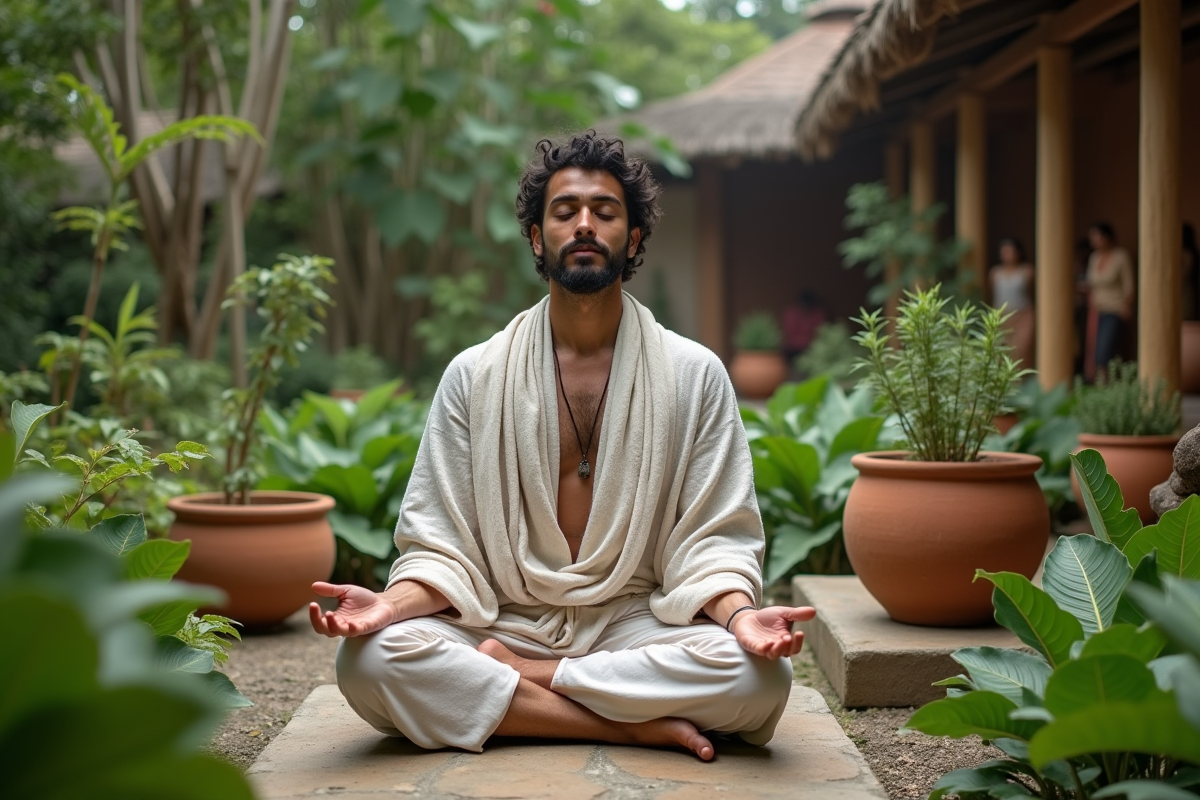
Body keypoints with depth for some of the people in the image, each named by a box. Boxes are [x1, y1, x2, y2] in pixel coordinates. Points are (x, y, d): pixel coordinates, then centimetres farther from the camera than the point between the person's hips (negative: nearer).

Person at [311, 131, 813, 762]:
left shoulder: (694, 375, 4)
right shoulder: (474, 377, 5)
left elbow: (714, 541, 1)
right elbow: (442, 545, 2)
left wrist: (742, 614, -22)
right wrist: (392, 604, -20)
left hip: (637, 625, 0)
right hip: (505, 622, 0)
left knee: (761, 673, -31)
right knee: (370, 659, -29)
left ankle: (505, 679, -15)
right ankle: (634, 725, -21)